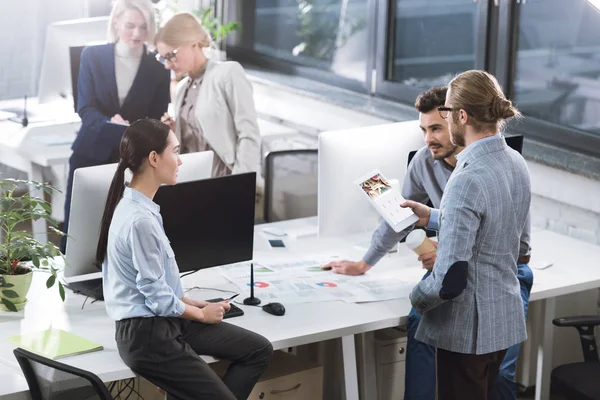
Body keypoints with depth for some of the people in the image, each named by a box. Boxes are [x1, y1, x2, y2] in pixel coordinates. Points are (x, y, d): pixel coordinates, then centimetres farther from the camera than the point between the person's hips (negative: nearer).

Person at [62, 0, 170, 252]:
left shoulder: (158, 70, -2)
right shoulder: (93, 56, -2)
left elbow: (157, 122, 1)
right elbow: (84, 108, -8)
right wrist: (110, 122, -29)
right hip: (90, 153, 0)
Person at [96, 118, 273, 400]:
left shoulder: (138, 205, 6)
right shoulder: (139, 219, -25)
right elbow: (158, 298, -19)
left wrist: (192, 303, 7)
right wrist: (201, 314, -4)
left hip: (165, 320, 10)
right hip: (146, 335, -10)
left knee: (259, 349, 9)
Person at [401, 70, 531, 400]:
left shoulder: (467, 180, -26)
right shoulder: (516, 163, 0)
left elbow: (449, 281, -27)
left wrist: (417, 298, -6)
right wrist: (434, 218, 15)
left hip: (466, 329, -8)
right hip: (506, 320, 8)